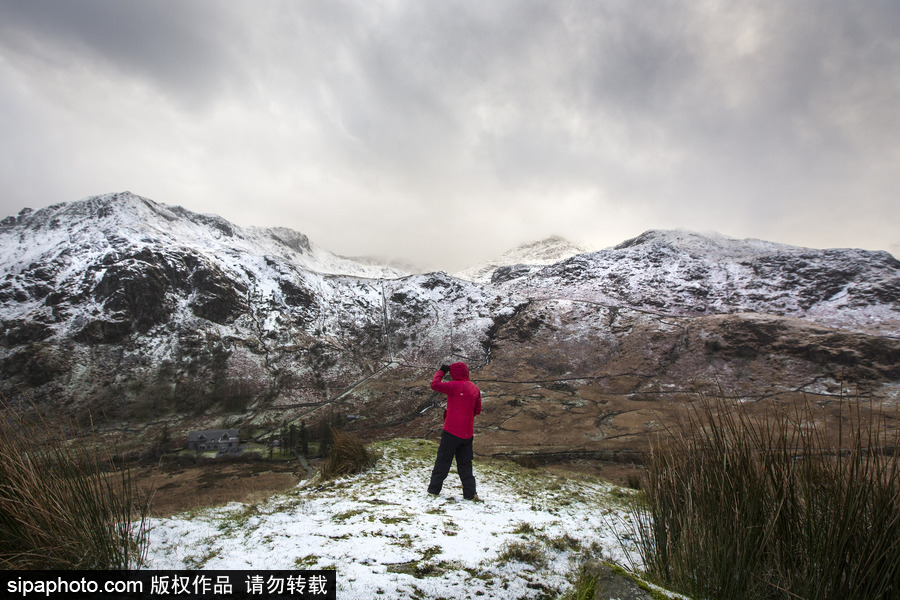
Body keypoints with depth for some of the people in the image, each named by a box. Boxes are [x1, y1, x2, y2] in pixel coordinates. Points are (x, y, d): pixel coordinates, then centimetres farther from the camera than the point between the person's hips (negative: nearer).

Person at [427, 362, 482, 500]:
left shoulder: (455, 386, -12)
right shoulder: (475, 388, 8)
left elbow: (435, 385, -14)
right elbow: (477, 410, 14)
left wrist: (441, 371, 0)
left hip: (452, 431, -6)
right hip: (467, 433, 6)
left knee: (443, 460, 6)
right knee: (465, 463, 13)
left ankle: (434, 488, 14)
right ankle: (469, 493, 11)